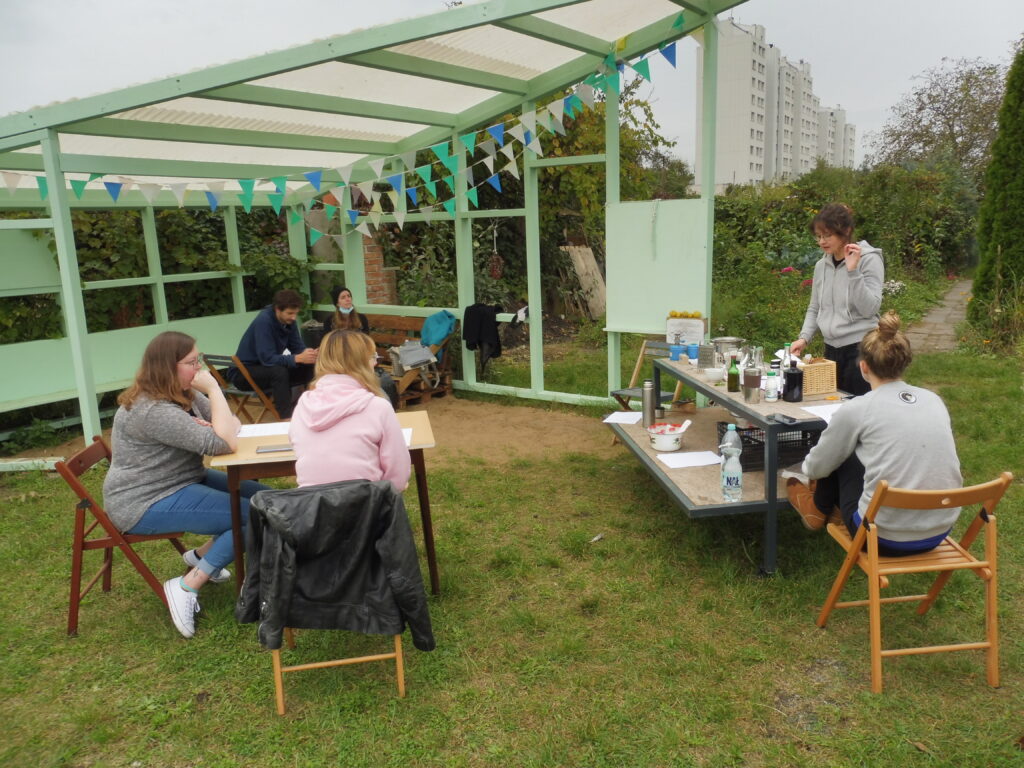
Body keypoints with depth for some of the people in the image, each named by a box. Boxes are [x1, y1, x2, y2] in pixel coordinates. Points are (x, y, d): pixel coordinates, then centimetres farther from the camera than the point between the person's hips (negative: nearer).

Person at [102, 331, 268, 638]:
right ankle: (187, 587, -9)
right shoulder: (153, 411, -25)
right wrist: (214, 389, -24)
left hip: (183, 482, 10)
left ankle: (202, 555, 19)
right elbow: (223, 444, -30)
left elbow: (233, 424, 6)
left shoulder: (183, 393, 5)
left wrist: (210, 426, -16)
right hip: (147, 504, -10)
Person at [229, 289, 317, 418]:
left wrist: (309, 355, -26)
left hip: (267, 369, 7)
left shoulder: (288, 321, -5)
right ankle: (286, 419, -33)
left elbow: (298, 347, -3)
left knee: (310, 369, -9)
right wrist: (298, 358, -42)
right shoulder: (263, 321, -26)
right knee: (279, 371, -36)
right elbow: (267, 358, -32)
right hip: (243, 372, -7)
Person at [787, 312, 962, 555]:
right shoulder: (934, 400, 4)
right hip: (939, 533, 5)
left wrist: (807, 466, 29)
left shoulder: (857, 409, -10)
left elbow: (817, 467, 3)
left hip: (885, 538, -5)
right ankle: (824, 507, 45)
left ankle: (818, 509, 40)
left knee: (842, 455, 14)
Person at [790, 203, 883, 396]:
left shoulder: (869, 259, -7)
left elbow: (869, 308, -16)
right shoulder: (822, 265, 9)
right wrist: (804, 337, 1)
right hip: (831, 349, 6)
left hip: (861, 348, -6)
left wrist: (853, 271, -23)